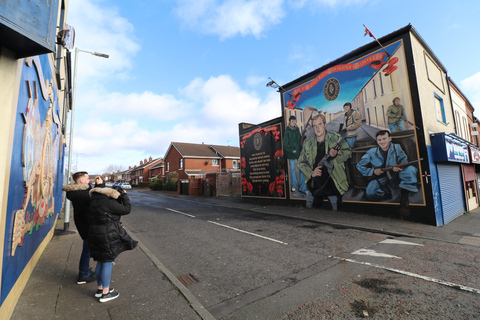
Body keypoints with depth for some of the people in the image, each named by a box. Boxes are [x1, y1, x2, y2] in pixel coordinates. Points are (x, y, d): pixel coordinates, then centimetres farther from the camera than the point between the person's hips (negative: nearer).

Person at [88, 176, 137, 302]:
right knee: (108, 262, 2)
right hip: (107, 235, -9)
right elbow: (126, 209, -13)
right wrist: (124, 195, -4)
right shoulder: (110, 203, -19)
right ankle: (105, 293, 12)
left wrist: (99, 185, 33)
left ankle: (99, 288, 32)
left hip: (95, 234, 9)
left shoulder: (96, 199, 6)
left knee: (100, 261, 19)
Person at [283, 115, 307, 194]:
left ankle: (302, 187, 8)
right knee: (292, 169, 8)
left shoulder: (297, 129, 10)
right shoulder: (287, 131, -5)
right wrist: (291, 150, -14)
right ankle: (294, 186, 24)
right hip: (291, 154, -4)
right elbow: (285, 144, -8)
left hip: (299, 152, 4)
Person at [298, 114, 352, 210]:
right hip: (314, 185, 2)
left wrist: (337, 154, -26)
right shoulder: (308, 144, 2)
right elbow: (301, 162, 6)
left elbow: (348, 152, -5)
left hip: (333, 185, -2)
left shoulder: (335, 138, -2)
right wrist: (311, 172, -10)